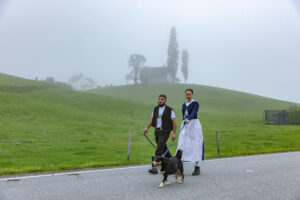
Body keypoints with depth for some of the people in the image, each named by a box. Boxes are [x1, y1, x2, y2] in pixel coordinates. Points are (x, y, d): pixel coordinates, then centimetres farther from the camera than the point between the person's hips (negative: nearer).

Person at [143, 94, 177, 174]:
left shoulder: (169, 110, -6)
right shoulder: (155, 109, 10)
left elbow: (174, 122, -7)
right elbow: (151, 119, 9)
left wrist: (174, 133, -12)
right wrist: (146, 127, -6)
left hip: (165, 132, -6)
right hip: (157, 131, 6)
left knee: (159, 149, -15)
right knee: (163, 148, 17)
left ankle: (155, 167, -17)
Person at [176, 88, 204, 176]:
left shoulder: (195, 103, -4)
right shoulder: (184, 105, 16)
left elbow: (193, 113, -21)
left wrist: (188, 119, -38)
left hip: (194, 124, -6)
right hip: (185, 125, 6)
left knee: (195, 145, -4)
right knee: (182, 145, -4)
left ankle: (197, 167, 3)